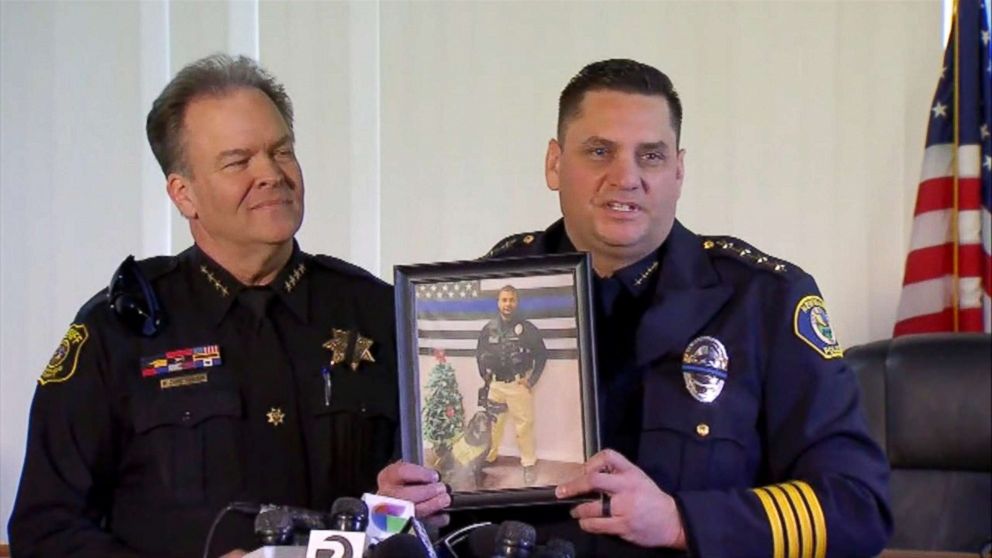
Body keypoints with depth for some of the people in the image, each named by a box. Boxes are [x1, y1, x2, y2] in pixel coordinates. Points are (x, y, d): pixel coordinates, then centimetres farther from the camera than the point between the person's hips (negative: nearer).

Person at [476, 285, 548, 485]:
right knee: (492, 424, 12)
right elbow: (480, 354, 14)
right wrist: (485, 376, 7)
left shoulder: (527, 328, -9)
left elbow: (542, 354, -1)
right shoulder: (489, 329, -1)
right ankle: (487, 458, 25)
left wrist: (532, 379, -4)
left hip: (519, 384, -3)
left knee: (524, 425, 0)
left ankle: (529, 464, 9)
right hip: (495, 384, 3)